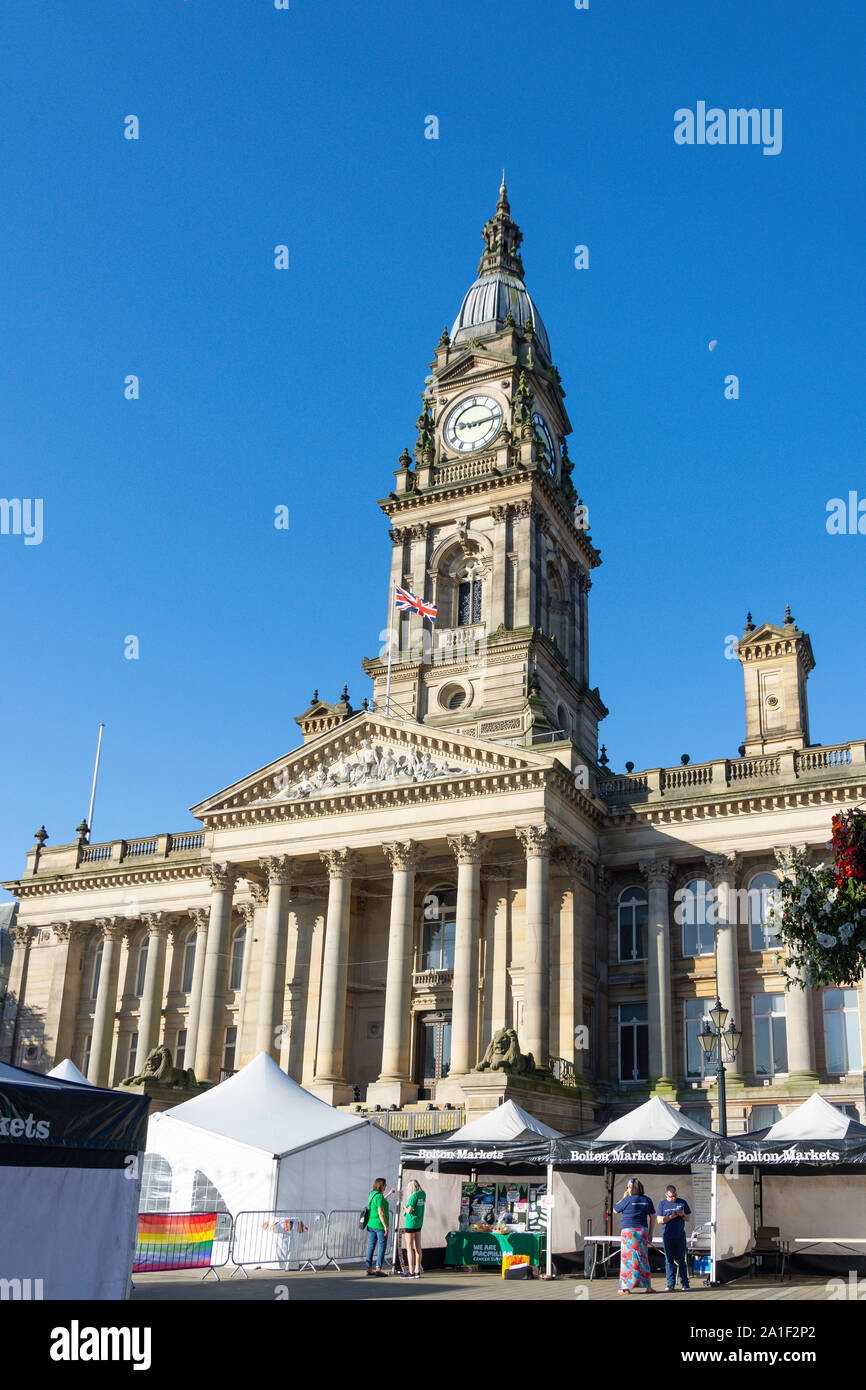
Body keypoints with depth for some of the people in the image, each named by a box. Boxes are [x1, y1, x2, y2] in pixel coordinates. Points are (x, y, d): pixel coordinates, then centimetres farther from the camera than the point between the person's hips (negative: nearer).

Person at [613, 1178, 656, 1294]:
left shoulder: (628, 1200, -9)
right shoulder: (647, 1200, 6)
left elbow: (615, 1210, 4)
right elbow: (652, 1217, 9)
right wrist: (650, 1233, 15)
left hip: (628, 1231, -4)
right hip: (643, 1231, 4)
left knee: (627, 1258, 0)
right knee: (643, 1258, 11)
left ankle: (625, 1287, 0)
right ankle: (648, 1286, 11)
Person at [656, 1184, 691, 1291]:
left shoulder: (682, 1202, 8)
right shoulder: (662, 1204, 5)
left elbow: (688, 1218, 11)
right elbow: (659, 1220, -2)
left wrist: (683, 1215, -11)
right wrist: (671, 1217, -14)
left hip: (680, 1236, 1)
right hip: (667, 1237, 0)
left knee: (682, 1260, 1)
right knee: (669, 1260, 1)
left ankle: (685, 1283, 8)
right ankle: (671, 1284, 6)